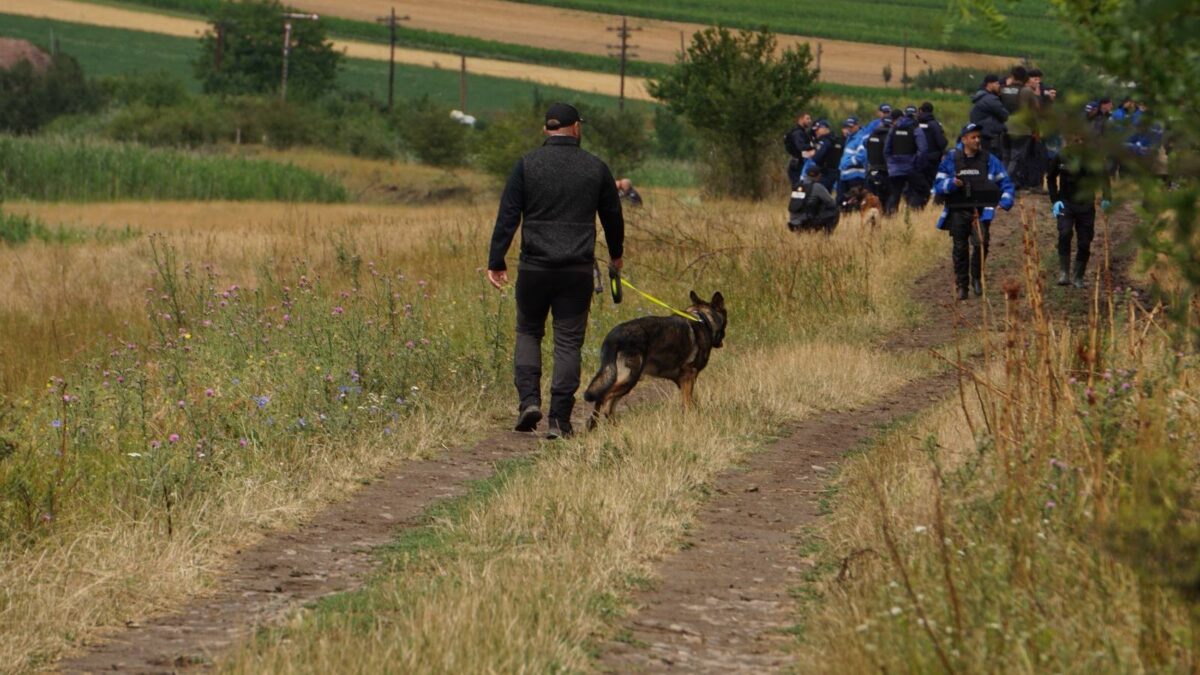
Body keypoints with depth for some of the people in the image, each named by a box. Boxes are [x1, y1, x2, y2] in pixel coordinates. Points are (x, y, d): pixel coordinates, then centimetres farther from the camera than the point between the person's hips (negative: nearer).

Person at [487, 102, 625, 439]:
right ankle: (559, 419, -1)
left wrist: (496, 262, -1)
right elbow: (613, 216, 14)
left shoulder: (527, 165, -1)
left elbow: (507, 216, -5)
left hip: (535, 267, 0)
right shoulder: (595, 168, 3)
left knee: (528, 332, 17)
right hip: (578, 270, 0)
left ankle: (529, 399, -1)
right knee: (568, 342, 4)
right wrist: (616, 254, 31)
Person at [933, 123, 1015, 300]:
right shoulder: (951, 159, 7)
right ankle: (961, 285, 14)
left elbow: (1006, 184, 13)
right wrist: (951, 184, -13)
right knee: (960, 249, 2)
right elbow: (938, 185, 7)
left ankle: (977, 277, 0)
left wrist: (1005, 202, -3)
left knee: (981, 242, -21)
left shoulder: (989, 160, 7)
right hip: (958, 212, 1)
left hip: (981, 211, -1)